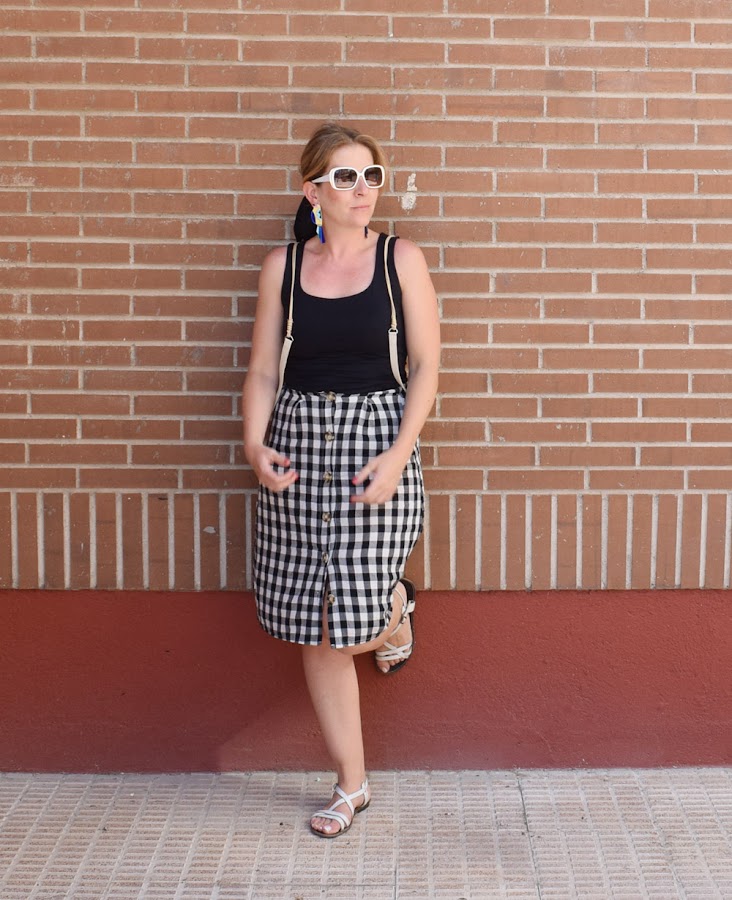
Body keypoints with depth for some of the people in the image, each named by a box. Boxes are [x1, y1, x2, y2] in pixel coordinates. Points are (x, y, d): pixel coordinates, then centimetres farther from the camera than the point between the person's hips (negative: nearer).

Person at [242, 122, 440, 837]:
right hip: (298, 444, 2)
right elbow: (263, 370, 7)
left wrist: (399, 452, -13)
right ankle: (352, 784, 22)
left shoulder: (400, 259, 0)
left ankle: (396, 610, 32)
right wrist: (255, 443, -10)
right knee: (315, 629, 6)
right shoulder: (282, 266, 5)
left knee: (351, 617, -8)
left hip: (378, 441, -2)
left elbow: (426, 364, -2)